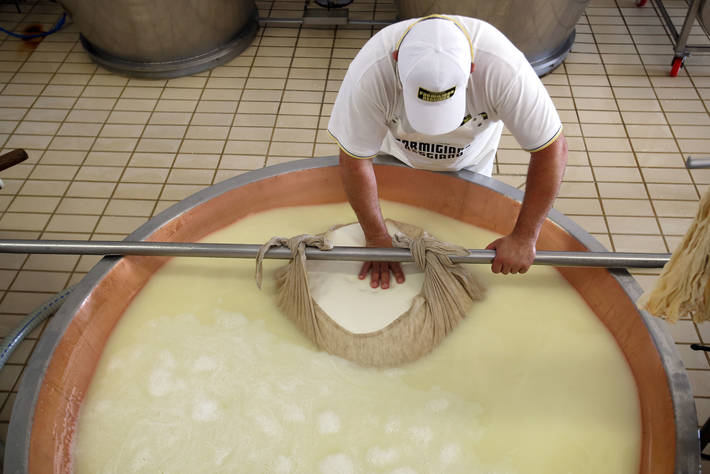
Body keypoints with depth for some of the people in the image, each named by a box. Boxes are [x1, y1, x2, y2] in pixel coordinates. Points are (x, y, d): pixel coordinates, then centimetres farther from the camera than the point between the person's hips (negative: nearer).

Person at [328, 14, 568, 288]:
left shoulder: (504, 69, -42)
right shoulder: (370, 72, -42)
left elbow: (551, 149, -31)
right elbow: (354, 160, -29)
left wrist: (524, 238, -29)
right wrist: (377, 239, -23)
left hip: (468, 161, 0)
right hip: (398, 154, 0)